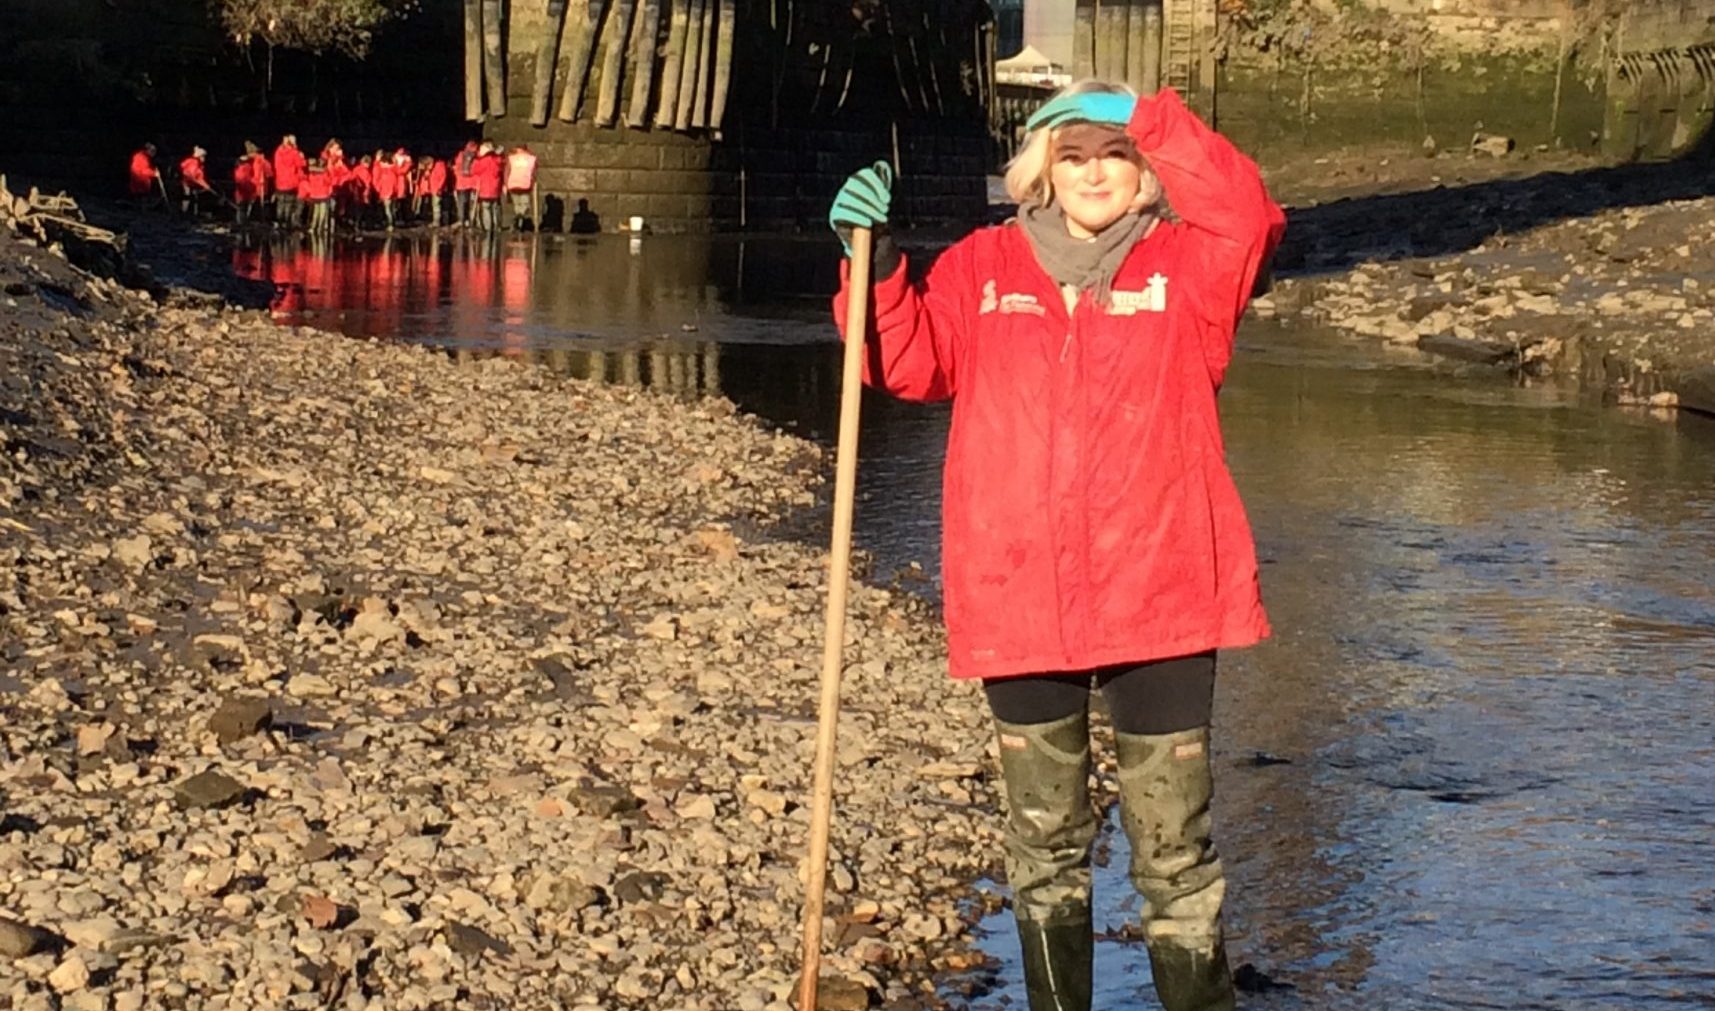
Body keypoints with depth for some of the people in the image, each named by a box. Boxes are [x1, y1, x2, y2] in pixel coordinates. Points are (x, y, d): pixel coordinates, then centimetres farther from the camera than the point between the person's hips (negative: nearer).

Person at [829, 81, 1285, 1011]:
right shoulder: (982, 266, 8)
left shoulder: (1185, 266, 3)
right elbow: (909, 361, 2)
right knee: (1044, 845, 15)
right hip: (1019, 603, 2)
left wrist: (1155, 121, -13)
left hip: (1158, 600, -2)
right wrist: (876, 265, -12)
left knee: (1174, 847, 4)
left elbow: (1247, 219, -16)